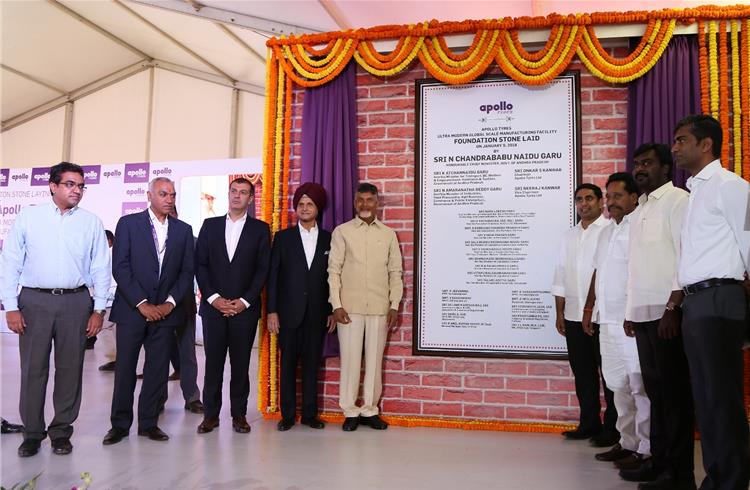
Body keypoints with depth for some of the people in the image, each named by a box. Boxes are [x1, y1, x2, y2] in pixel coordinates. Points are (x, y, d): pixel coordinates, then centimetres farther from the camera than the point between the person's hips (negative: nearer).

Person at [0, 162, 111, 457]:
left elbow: (101, 268, 6)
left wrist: (98, 310, 2)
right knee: (33, 369, 4)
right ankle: (32, 433, 17)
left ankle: (61, 432, 19)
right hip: (34, 301, -1)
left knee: (70, 369, 6)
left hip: (76, 302, 1)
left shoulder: (91, 222, 5)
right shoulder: (28, 217, 3)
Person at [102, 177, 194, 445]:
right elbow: (120, 267, -6)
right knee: (125, 368, 4)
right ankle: (120, 423, 17)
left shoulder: (183, 229, 9)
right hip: (131, 309, -2)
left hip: (165, 311, 2)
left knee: (158, 369, 5)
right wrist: (142, 303, -12)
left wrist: (170, 303, -6)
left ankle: (148, 422, 17)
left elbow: (187, 271, 7)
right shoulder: (128, 223, 1)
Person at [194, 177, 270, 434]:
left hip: (245, 307, -1)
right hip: (213, 305, 1)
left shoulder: (260, 229, 5)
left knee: (241, 364, 4)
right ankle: (211, 414, 13)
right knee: (213, 362, 4)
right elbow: (200, 264, 5)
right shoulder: (210, 225, 10)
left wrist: (245, 301, -8)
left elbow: (263, 269, 0)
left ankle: (239, 414, 14)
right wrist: (213, 297, -6)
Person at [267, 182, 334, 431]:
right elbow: (272, 276, 1)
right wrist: (271, 311, -5)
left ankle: (310, 413, 17)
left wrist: (332, 310, 3)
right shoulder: (283, 237, 4)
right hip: (289, 312, -1)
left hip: (317, 313, 1)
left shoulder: (328, 239, 7)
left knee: (312, 363, 7)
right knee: (288, 363, 5)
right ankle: (287, 414, 14)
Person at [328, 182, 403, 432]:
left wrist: (395, 306, 2)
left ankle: (369, 410, 18)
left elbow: (395, 272, 9)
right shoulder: (342, 231, 3)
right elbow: (334, 270, 0)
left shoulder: (389, 234, 9)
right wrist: (336, 305, -7)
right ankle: (350, 412, 14)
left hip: (379, 308, 2)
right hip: (349, 307, -2)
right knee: (350, 359, 2)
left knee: (374, 359, 6)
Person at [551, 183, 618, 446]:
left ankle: (612, 428, 12)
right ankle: (589, 424, 22)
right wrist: (559, 312, 12)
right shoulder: (569, 236, 15)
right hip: (574, 316, 6)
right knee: (582, 374, 11)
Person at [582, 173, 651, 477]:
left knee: (639, 387, -3)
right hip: (608, 321, 8)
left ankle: (646, 449, 6)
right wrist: (588, 308, 21)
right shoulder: (606, 232, 19)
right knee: (618, 385, 13)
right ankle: (627, 442, 24)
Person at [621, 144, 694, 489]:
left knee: (674, 391, -1)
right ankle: (659, 462, 20)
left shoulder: (678, 201, -4)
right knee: (655, 389, 12)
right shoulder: (640, 210, 19)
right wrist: (631, 311, 14)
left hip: (668, 312, -7)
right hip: (643, 313, 7)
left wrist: (672, 307, -18)